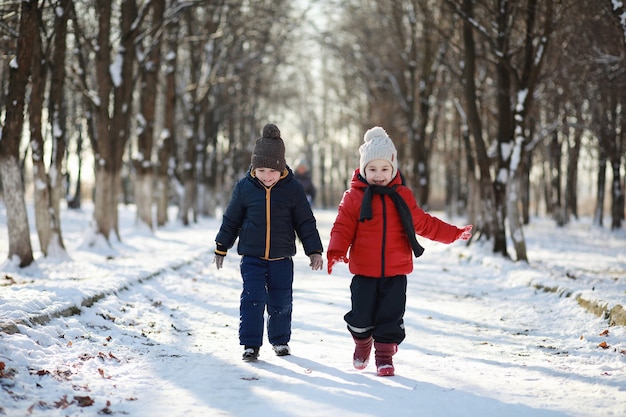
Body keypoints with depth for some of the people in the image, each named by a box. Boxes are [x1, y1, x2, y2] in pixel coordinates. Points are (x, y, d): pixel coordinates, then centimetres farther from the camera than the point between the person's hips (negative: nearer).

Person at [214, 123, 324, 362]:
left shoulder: (292, 189, -6)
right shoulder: (244, 187, -4)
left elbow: (306, 222, 2)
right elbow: (231, 219, 7)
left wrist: (315, 250, -1)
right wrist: (221, 248, 12)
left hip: (281, 257, 0)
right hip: (251, 256, 0)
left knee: (281, 301, 8)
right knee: (252, 299, -7)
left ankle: (280, 340, 28)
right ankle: (250, 344, 3)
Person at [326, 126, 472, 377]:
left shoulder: (402, 196, 7)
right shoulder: (354, 197, -2)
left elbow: (423, 223, 17)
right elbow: (343, 227, -6)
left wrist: (454, 233, 15)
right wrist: (336, 252, -24)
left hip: (396, 272, 1)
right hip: (364, 271, -1)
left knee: (391, 317, -1)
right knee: (361, 316, 4)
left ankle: (385, 355, 15)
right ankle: (362, 345, 33)